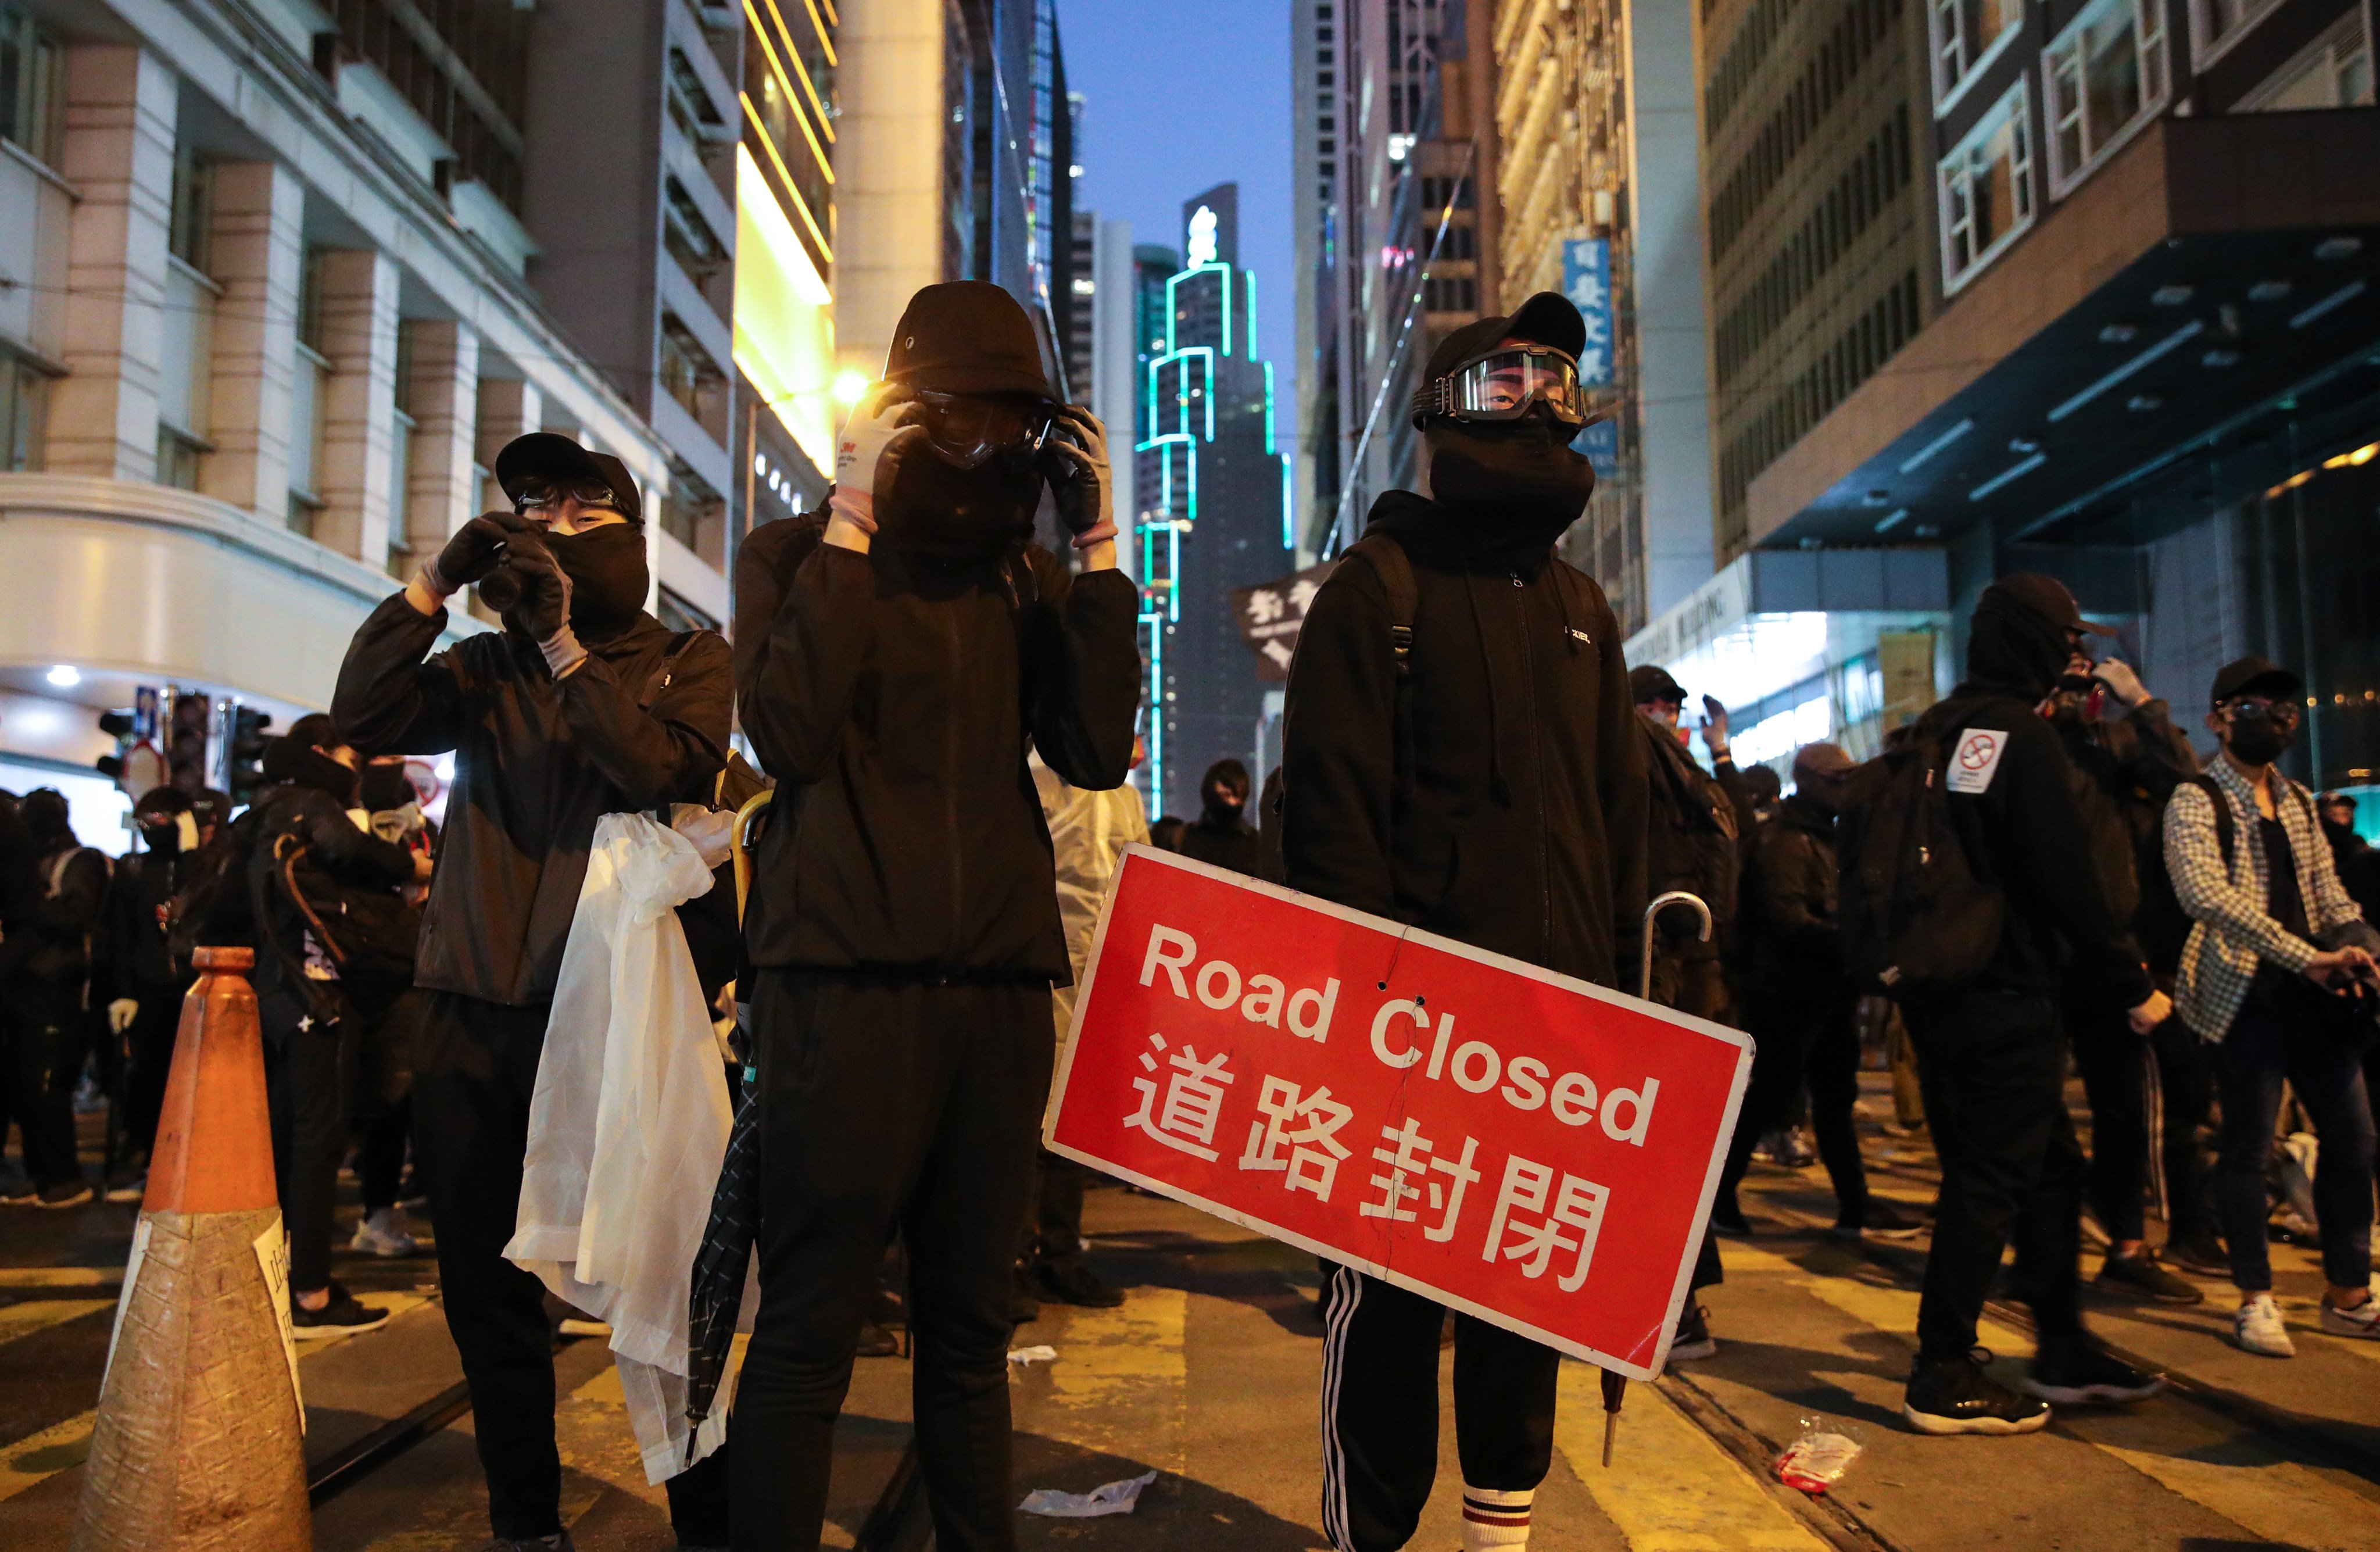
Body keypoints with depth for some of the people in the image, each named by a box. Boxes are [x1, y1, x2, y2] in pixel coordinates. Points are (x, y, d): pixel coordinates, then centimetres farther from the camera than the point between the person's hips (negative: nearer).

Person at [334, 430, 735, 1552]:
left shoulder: (686, 658, 7)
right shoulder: (487, 668, 15)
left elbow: (673, 771, -11)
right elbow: (362, 720, 0)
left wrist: (564, 647, -15)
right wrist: (434, 582, -7)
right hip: (475, 1017, 4)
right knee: (488, 1288, 11)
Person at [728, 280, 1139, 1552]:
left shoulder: (1029, 580, 15)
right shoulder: (797, 555, 6)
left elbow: (1097, 753, 1)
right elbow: (791, 733, -12)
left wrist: (1097, 549, -1)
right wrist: (849, 527, -11)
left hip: (999, 984, 4)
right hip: (847, 980, -3)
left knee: (972, 1323, 11)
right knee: (809, 1327, -2)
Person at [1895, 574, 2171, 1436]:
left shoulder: (1931, 733, 11)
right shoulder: (2024, 736, -13)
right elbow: (2068, 878, -15)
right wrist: (2133, 985, -7)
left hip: (1939, 992, 8)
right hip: (2006, 996, -8)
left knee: (2051, 1165, 18)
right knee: (1990, 1176, -1)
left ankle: (2064, 1350, 28)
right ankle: (1943, 1375, 5)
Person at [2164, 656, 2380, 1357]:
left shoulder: (2298, 803, 17)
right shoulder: (2196, 802, -6)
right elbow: (2208, 895, -20)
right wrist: (2304, 957, -24)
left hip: (2315, 996, 7)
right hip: (2245, 996, -7)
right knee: (2249, 1147, -1)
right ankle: (2256, 1300, 11)